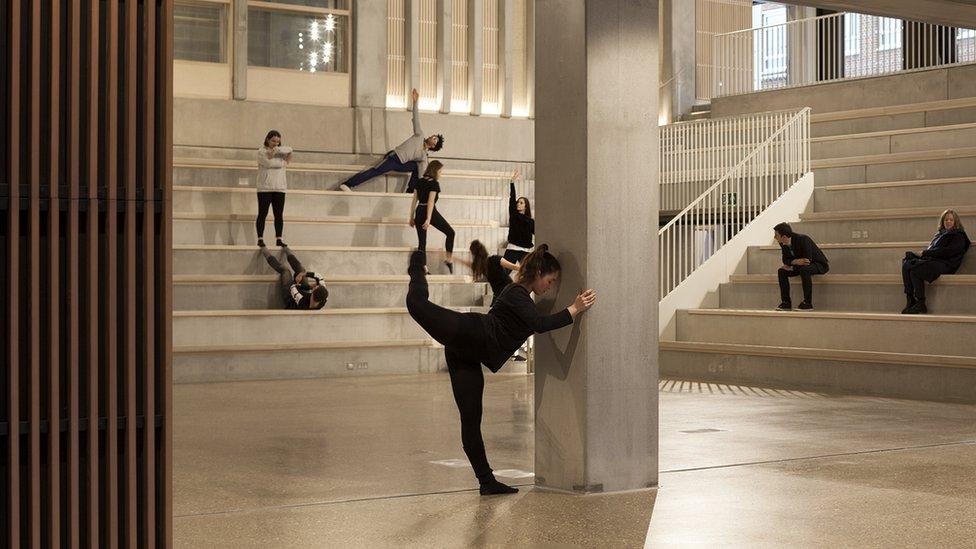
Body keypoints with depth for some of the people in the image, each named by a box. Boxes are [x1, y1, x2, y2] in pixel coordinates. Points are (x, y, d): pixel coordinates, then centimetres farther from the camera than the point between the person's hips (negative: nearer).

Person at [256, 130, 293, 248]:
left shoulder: (281, 152, 13)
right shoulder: (261, 151, -2)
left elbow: (289, 150, -6)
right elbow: (268, 163, -16)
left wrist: (277, 150, -12)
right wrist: (284, 162, -5)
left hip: (279, 188, 4)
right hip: (265, 188, -4)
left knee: (279, 215, 4)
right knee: (262, 214, -1)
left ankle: (278, 239, 8)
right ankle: (260, 239, 2)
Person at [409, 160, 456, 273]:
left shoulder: (419, 182, 10)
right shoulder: (434, 183, -9)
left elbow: (414, 200, 11)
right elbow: (431, 201, -17)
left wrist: (412, 217, 15)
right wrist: (428, 219, -21)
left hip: (419, 212, 6)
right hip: (431, 212, -6)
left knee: (422, 241, 9)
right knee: (450, 232, 10)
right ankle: (449, 259, 6)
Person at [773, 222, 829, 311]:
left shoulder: (803, 239, -31)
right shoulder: (782, 243, -8)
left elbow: (807, 261, -30)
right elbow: (785, 259, -2)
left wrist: (791, 267, -22)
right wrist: (795, 261, -25)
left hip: (820, 265, -8)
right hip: (801, 266, 8)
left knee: (804, 269, -38)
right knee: (782, 271, -9)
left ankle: (807, 303, -30)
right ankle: (786, 303, -7)